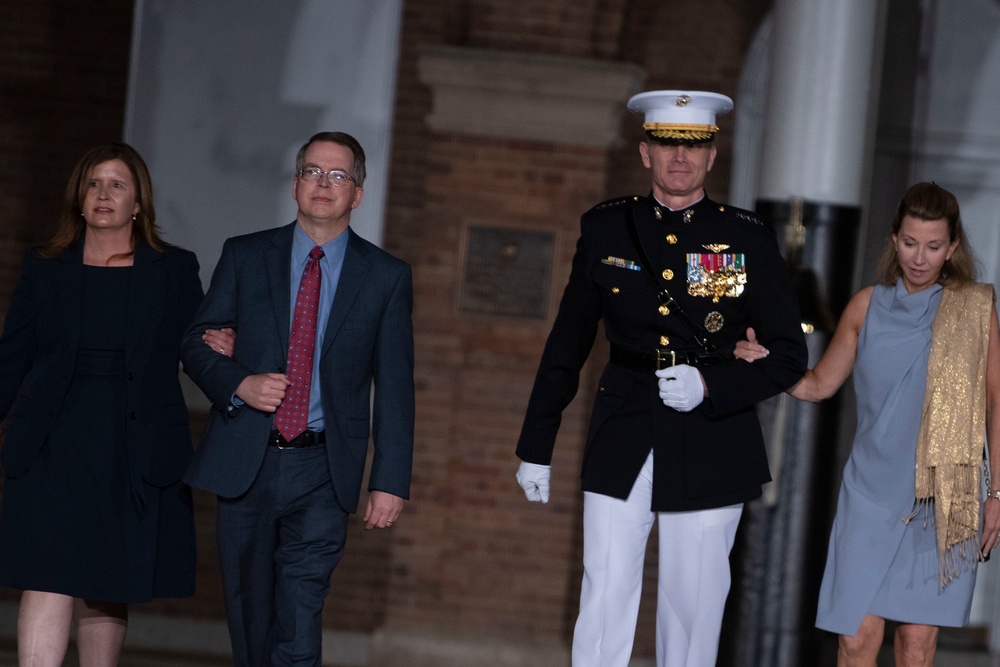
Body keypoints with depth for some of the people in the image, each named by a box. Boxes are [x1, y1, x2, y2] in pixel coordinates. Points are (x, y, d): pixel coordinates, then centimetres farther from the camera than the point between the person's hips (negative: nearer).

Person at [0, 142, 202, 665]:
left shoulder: (176, 270, 7)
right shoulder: (43, 269, 8)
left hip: (135, 455, 1)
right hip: (53, 447, -1)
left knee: (109, 587, 7)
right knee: (48, 579, -12)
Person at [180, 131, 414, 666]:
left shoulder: (386, 277, 5)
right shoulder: (244, 256, 7)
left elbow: (394, 388, 3)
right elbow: (196, 342, 9)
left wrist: (390, 481, -4)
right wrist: (239, 384, -13)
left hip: (322, 472, -2)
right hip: (245, 462, 2)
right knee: (249, 617, 9)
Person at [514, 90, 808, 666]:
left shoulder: (749, 239, 0)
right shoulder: (605, 229, 4)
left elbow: (789, 356, 2)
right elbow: (567, 347, 10)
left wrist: (709, 385, -14)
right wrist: (536, 447, 9)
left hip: (710, 447, -1)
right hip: (621, 444, 1)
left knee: (693, 605, 5)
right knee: (604, 598, -4)